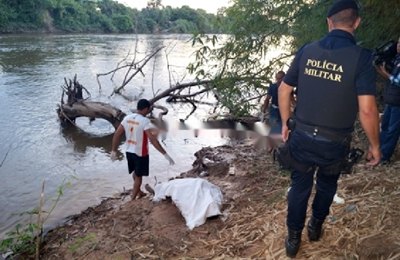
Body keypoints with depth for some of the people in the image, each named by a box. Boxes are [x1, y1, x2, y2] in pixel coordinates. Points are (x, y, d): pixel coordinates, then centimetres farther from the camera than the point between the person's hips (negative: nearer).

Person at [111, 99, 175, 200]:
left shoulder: (127, 118, -3)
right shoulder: (145, 121, -23)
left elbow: (117, 135, 0)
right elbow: (153, 140, -28)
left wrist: (114, 151, 9)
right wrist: (165, 154, -26)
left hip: (129, 151, 6)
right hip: (140, 153, -6)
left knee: (136, 172, 27)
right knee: (138, 176, 12)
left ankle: (138, 192, 47)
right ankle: (133, 199, 22)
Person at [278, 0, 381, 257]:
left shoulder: (307, 50, -4)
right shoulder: (361, 57, -15)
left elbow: (284, 90, 2)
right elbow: (367, 109, -19)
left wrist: (286, 124, 14)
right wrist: (375, 145, -5)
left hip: (302, 136, 2)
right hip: (335, 143, -2)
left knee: (300, 186, 18)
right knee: (327, 185, 25)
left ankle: (293, 239, 29)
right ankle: (315, 227, 44)